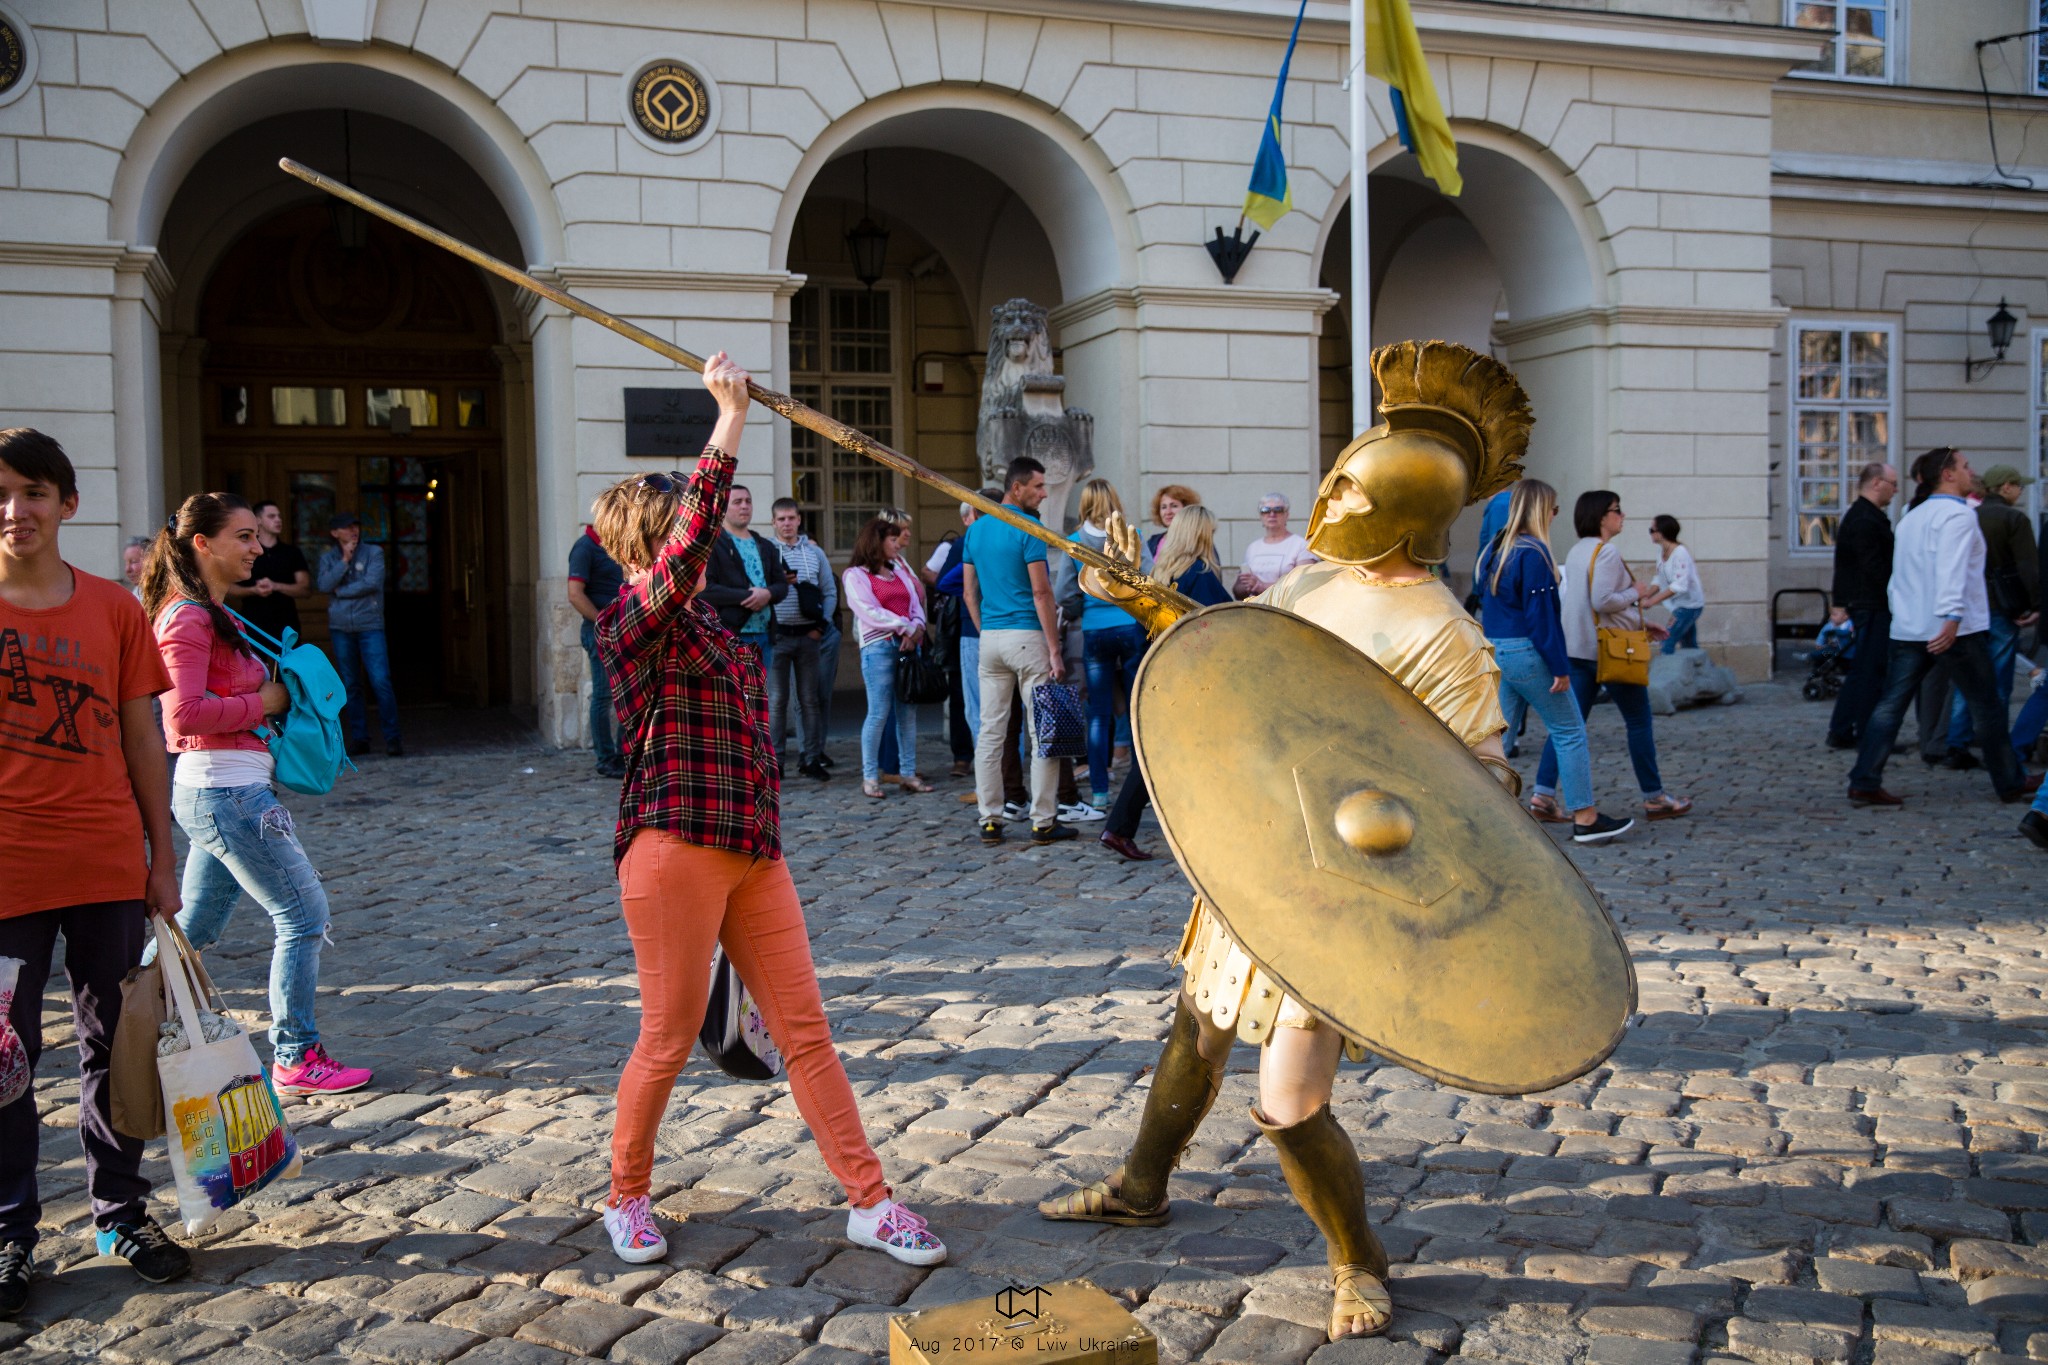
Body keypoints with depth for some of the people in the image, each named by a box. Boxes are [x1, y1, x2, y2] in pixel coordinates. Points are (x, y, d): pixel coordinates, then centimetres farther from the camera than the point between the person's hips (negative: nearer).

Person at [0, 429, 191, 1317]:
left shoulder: (113, 608, 2)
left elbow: (142, 742, 6)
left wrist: (162, 861, 5)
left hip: (109, 868, 2)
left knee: (114, 1046, 12)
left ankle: (122, 1212, 27)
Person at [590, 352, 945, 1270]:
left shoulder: (706, 622, 16)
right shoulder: (633, 620, -9)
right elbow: (685, 551, -23)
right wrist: (729, 424, -26)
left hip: (754, 851, 8)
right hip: (675, 848, -7)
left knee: (806, 1029, 6)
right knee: (669, 1037, 3)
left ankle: (869, 1203, 12)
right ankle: (627, 1197, 27)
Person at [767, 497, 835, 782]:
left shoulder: (814, 552, 9)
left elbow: (830, 592, 11)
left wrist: (821, 625, 1)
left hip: (808, 635, 3)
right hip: (777, 635, -3)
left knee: (809, 699, 8)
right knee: (776, 699, -1)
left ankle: (812, 758, 13)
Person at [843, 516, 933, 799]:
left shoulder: (900, 571, 21)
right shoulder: (856, 575, 2)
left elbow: (916, 603, 15)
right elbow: (869, 611, -8)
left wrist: (917, 628, -6)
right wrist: (906, 627, -11)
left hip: (908, 645, 6)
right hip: (878, 647, -6)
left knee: (908, 712, 4)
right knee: (879, 713, -8)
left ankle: (909, 774, 9)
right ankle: (870, 777, -2)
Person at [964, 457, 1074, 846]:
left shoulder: (977, 529, 12)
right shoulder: (1029, 529, -10)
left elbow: (969, 592, 14)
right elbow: (1041, 592, -14)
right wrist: (1055, 649, -12)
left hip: (990, 638, 7)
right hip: (1028, 636, -7)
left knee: (990, 731, 7)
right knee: (1042, 731, 0)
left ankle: (989, 821, 9)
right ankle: (1043, 822, 2)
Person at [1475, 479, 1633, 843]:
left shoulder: (1492, 551, 11)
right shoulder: (1533, 553, -14)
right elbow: (1542, 615, -17)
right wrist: (1560, 668, -15)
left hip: (1495, 652, 9)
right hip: (1527, 653, -8)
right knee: (1570, 732, 1)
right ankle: (1585, 819, 3)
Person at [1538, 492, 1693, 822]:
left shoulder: (1576, 552, 14)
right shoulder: (1607, 552, -14)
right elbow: (1602, 600, -24)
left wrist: (1639, 625, 21)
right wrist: (1635, 592, -6)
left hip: (1579, 648, 8)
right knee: (1639, 722, 6)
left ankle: (1543, 795, -3)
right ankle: (1654, 798, 14)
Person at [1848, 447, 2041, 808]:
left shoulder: (1911, 518, 17)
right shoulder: (1958, 514, -9)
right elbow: (1952, 569, -23)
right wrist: (1952, 616, -31)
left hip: (1906, 629, 7)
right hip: (1953, 629, -7)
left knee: (1890, 705, 2)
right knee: (1986, 706, 7)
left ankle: (1863, 783, -6)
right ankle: (2010, 782, 18)